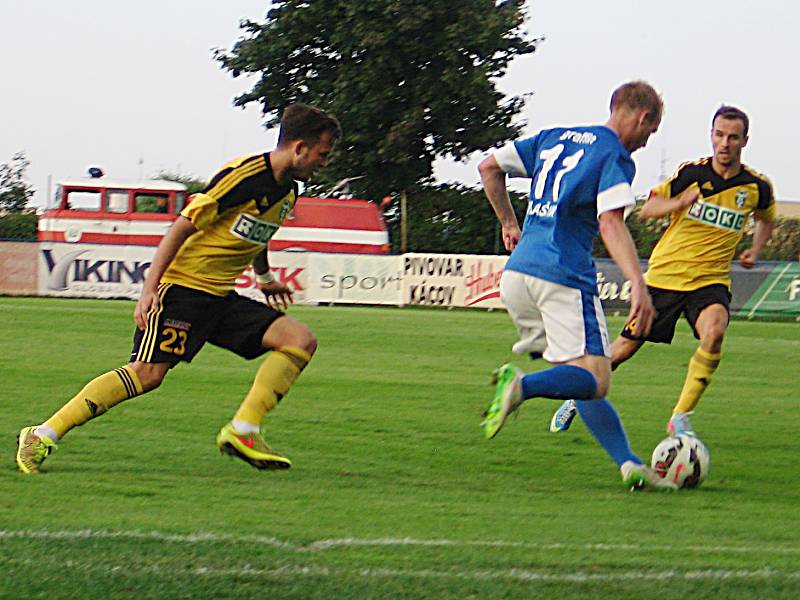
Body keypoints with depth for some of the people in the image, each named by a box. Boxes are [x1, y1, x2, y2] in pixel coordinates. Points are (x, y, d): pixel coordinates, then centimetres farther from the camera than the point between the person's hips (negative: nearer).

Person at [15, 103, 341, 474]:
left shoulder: (288, 191, 9)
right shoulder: (245, 175, -17)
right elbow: (182, 227, -17)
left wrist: (264, 277, 34)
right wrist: (149, 289, -20)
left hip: (222, 298, 8)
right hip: (183, 287, -8)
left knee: (301, 340, -5)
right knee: (148, 374, -20)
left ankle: (242, 431, -9)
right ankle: (41, 437, -13)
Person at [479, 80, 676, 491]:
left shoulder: (553, 138, 18)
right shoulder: (614, 156, -4)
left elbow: (489, 167, 22)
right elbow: (610, 223, -18)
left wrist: (508, 222, 33)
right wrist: (638, 285, -25)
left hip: (515, 273, 8)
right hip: (562, 279, -8)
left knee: (582, 377, 11)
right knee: (595, 379, -9)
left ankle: (628, 463, 1)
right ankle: (521, 386, -32)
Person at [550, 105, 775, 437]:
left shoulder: (757, 187, -1)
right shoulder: (691, 173, -6)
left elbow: (766, 219, 23)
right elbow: (648, 209, 0)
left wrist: (754, 250, 4)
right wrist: (679, 203, -21)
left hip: (710, 279, 0)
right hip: (665, 274, 0)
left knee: (714, 331, -32)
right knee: (626, 347, 6)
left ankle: (680, 418, -23)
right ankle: (576, 399, 32)